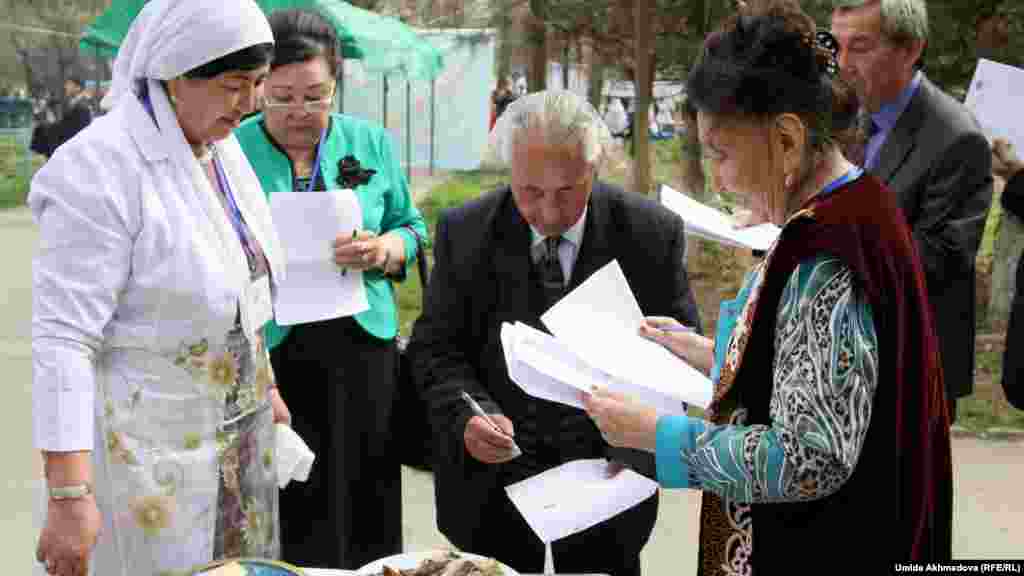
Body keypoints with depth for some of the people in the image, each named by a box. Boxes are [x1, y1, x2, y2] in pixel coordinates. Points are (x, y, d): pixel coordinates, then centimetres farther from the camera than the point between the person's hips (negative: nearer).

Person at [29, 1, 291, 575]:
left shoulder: (225, 147, 6)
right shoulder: (99, 168, -19)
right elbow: (62, 338, -22)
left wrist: (267, 387, 22)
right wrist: (70, 497, -26)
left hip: (242, 427, 8)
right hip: (151, 443, -7)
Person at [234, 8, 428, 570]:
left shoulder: (371, 142, 6)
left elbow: (412, 228, 11)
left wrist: (384, 249, -10)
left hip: (361, 346, 2)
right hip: (266, 353, -2)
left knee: (361, 508, 6)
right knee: (281, 517, 0)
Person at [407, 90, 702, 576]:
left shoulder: (652, 234, -10)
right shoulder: (464, 232, -8)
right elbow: (434, 348, -3)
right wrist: (468, 416, -23)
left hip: (606, 476, 0)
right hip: (490, 480, 0)